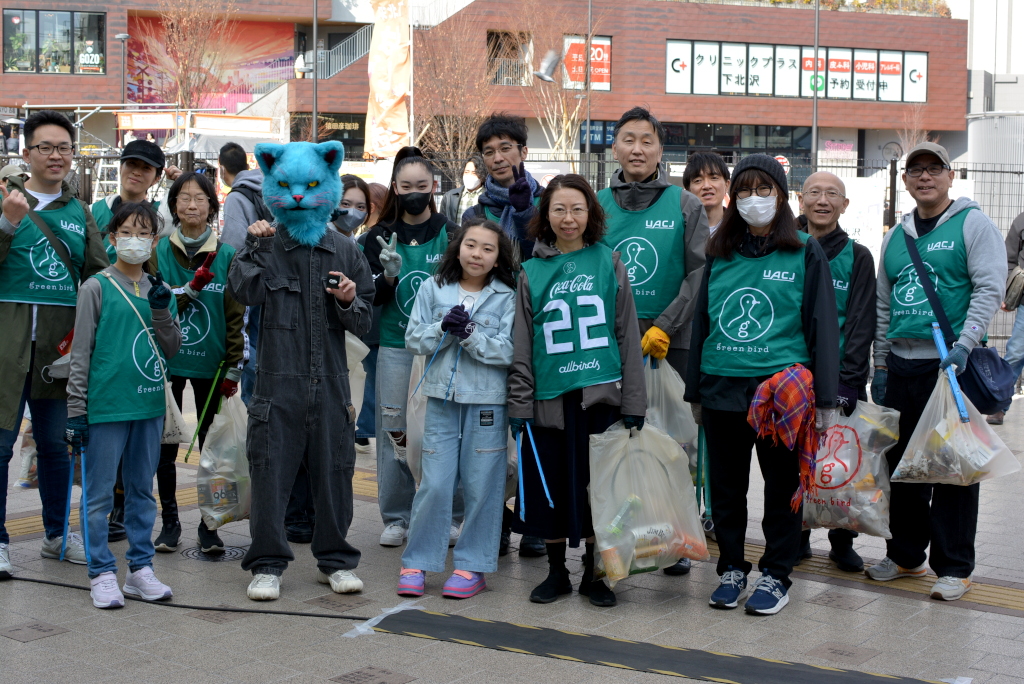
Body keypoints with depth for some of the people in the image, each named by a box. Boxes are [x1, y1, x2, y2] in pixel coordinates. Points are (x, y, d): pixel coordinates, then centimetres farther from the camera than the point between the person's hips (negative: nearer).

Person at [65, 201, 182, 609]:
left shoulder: (159, 290, 11)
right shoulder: (97, 288, -3)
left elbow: (172, 349, 8)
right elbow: (80, 352, -3)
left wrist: (162, 311, -8)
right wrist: (76, 411, -5)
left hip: (150, 406, 5)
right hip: (106, 406, -5)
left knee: (143, 492, 12)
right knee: (99, 495, 1)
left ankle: (140, 568, 20)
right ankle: (102, 574, 8)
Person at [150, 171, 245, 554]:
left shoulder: (226, 256, 2)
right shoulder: (158, 252, 2)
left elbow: (235, 315, 2)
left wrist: (233, 369, -2)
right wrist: (190, 288, -16)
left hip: (210, 364, 0)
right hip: (167, 361, 0)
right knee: (166, 444, 5)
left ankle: (209, 524, 12)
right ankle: (170, 521, 17)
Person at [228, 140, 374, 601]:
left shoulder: (345, 251, 9)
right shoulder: (266, 245, 4)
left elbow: (364, 323, 10)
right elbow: (244, 292, -14)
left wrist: (350, 303, -9)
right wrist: (255, 247, -15)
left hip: (330, 382, 2)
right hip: (278, 379, -2)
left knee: (334, 472, 7)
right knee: (271, 472, 1)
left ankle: (335, 559, 21)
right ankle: (267, 563, 13)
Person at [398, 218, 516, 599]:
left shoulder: (507, 297, 0)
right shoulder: (433, 288, 6)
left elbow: (509, 351, -7)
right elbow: (413, 339, 3)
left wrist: (470, 333, -18)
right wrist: (443, 329, -14)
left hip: (488, 400, -1)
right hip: (442, 397, 1)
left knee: (481, 485, 3)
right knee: (434, 484, 1)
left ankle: (473, 565, 15)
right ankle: (417, 562, 13)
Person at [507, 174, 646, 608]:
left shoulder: (609, 264, 4)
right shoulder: (532, 271, 6)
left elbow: (628, 335, 4)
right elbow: (522, 344, 6)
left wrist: (633, 402, 0)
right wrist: (519, 404, 0)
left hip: (601, 394, -1)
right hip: (550, 397, 1)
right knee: (551, 484, 5)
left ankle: (594, 573, 20)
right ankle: (556, 572, 22)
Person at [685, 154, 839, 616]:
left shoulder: (805, 253, 2)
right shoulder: (720, 255, 12)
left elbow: (823, 326, -1)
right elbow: (701, 322, 17)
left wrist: (825, 398, -6)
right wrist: (695, 392, 15)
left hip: (782, 389, -3)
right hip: (722, 387, 4)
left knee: (783, 486, 5)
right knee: (726, 487, 10)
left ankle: (776, 576, 17)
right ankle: (731, 568, 25)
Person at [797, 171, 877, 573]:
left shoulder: (857, 257, 2)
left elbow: (861, 324, -3)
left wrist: (846, 385, -12)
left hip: (842, 378, -1)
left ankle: (842, 544, 18)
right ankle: (796, 538, 20)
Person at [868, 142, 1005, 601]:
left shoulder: (973, 224, -1)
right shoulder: (896, 236, 16)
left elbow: (989, 289, -10)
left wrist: (965, 343, -22)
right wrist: (880, 365, 15)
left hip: (951, 366, -5)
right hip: (901, 367, 6)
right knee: (902, 462, 10)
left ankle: (954, 567, 7)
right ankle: (905, 554, 24)